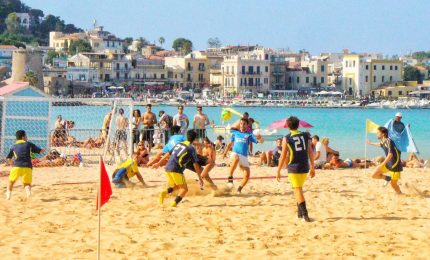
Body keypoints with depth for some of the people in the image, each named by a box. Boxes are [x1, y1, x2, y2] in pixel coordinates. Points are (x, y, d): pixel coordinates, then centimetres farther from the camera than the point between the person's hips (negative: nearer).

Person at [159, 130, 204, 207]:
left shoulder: (178, 144, 20)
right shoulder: (191, 149, 1)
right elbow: (195, 164, -1)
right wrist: (200, 178, 4)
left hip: (167, 168, 6)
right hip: (176, 170, -6)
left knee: (176, 186, 24)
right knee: (184, 189, 4)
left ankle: (165, 192, -3)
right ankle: (174, 204, -17)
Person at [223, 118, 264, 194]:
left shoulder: (249, 135, 8)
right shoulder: (235, 133, 15)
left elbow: (261, 141, -3)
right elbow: (231, 143, 29)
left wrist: (260, 138, -26)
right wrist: (226, 152, 21)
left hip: (244, 156, 2)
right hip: (235, 153, -2)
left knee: (247, 175, -8)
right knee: (236, 159, -39)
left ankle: (239, 189, 14)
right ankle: (230, 178, -40)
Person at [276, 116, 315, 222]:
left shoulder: (286, 139, -5)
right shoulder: (305, 136, 5)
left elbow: (283, 156, -6)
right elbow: (310, 152, 7)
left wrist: (278, 171, 1)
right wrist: (312, 167, 15)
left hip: (293, 168, -4)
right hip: (304, 167, 4)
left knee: (298, 190, -4)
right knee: (299, 188, 21)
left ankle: (305, 214, -15)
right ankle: (300, 212, 26)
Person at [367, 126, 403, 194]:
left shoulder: (388, 141, -22)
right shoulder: (383, 142, 5)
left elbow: (390, 154, -34)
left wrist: (382, 164, -37)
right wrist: (371, 143, 50)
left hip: (395, 165, -8)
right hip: (388, 164, 8)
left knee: (393, 184, -3)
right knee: (374, 175, 2)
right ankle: (388, 178, 24)